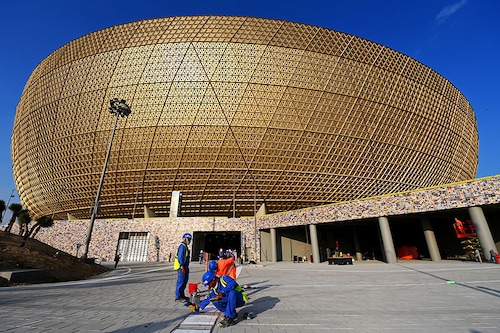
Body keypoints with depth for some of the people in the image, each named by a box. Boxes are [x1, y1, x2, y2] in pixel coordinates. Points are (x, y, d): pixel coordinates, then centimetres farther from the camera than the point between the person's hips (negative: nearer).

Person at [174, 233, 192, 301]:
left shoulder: (185, 246, 15)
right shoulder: (182, 246, -18)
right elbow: (180, 257, -23)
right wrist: (182, 267, -23)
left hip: (185, 267, 11)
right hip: (181, 267, -11)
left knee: (185, 281, 16)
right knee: (181, 281, -3)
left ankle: (182, 295, 27)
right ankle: (178, 297, 6)